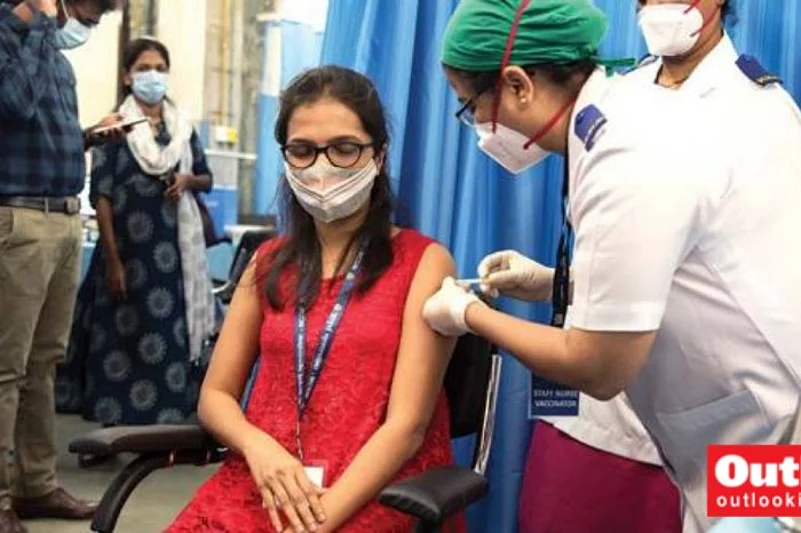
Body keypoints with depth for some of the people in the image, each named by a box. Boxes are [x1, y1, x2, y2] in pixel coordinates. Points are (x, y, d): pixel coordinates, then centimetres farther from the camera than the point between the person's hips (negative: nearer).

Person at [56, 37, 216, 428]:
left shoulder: (183, 127, 10)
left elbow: (207, 179, 19)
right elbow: (101, 196, -7)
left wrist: (188, 180, -6)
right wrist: (112, 260, -13)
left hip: (173, 246, 3)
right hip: (129, 246, -3)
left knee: (170, 333, 3)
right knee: (123, 337, -2)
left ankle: (166, 420, 12)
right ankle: (118, 422, 8)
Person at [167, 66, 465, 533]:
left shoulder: (423, 261, 0)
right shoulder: (269, 263, 14)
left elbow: (407, 423, -9)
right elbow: (216, 394, 12)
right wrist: (259, 447, -10)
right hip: (262, 488, 4)